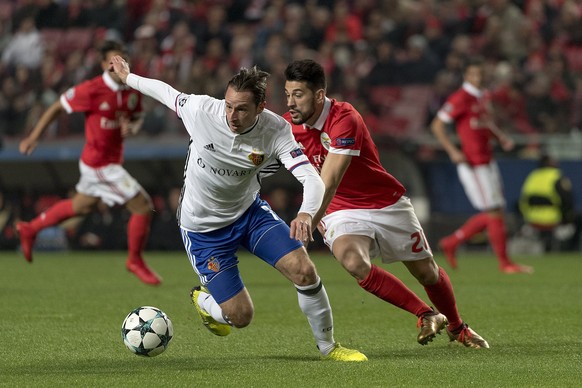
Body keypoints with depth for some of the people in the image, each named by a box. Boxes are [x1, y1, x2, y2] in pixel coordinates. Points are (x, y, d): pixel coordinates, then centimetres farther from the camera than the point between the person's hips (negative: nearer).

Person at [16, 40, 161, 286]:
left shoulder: (134, 90, -1)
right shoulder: (92, 90, -21)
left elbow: (137, 118, 15)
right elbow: (57, 108, -10)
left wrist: (131, 128, -10)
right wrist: (34, 137, -6)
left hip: (112, 159, 8)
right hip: (100, 164, -8)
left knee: (82, 206, 28)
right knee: (143, 207, -9)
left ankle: (30, 229, 46)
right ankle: (135, 261, 13)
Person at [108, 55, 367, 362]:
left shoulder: (276, 130, -23)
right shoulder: (201, 110, -24)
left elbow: (311, 178, -32)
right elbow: (165, 91, -3)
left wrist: (306, 213, -53)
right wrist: (126, 76, 13)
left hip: (249, 211, 2)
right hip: (202, 228, -2)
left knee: (304, 271, -16)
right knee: (240, 317, -6)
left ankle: (328, 347, 8)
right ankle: (203, 299, 31)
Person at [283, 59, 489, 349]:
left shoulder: (344, 119, -27)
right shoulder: (289, 126, -8)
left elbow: (329, 183, -38)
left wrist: (308, 223, -48)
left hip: (387, 204, -3)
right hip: (342, 212, 3)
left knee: (427, 272, 10)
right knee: (354, 263, -29)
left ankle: (457, 327, 41)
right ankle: (426, 315, -12)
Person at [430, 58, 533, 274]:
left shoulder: (482, 97, 14)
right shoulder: (460, 98, -13)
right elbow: (437, 125, -14)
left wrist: (501, 138, 11)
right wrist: (452, 151, -22)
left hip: (488, 163, 9)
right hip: (473, 165, -9)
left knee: (495, 213, 10)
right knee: (494, 213, -6)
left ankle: (451, 243, 21)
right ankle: (504, 263, 4)